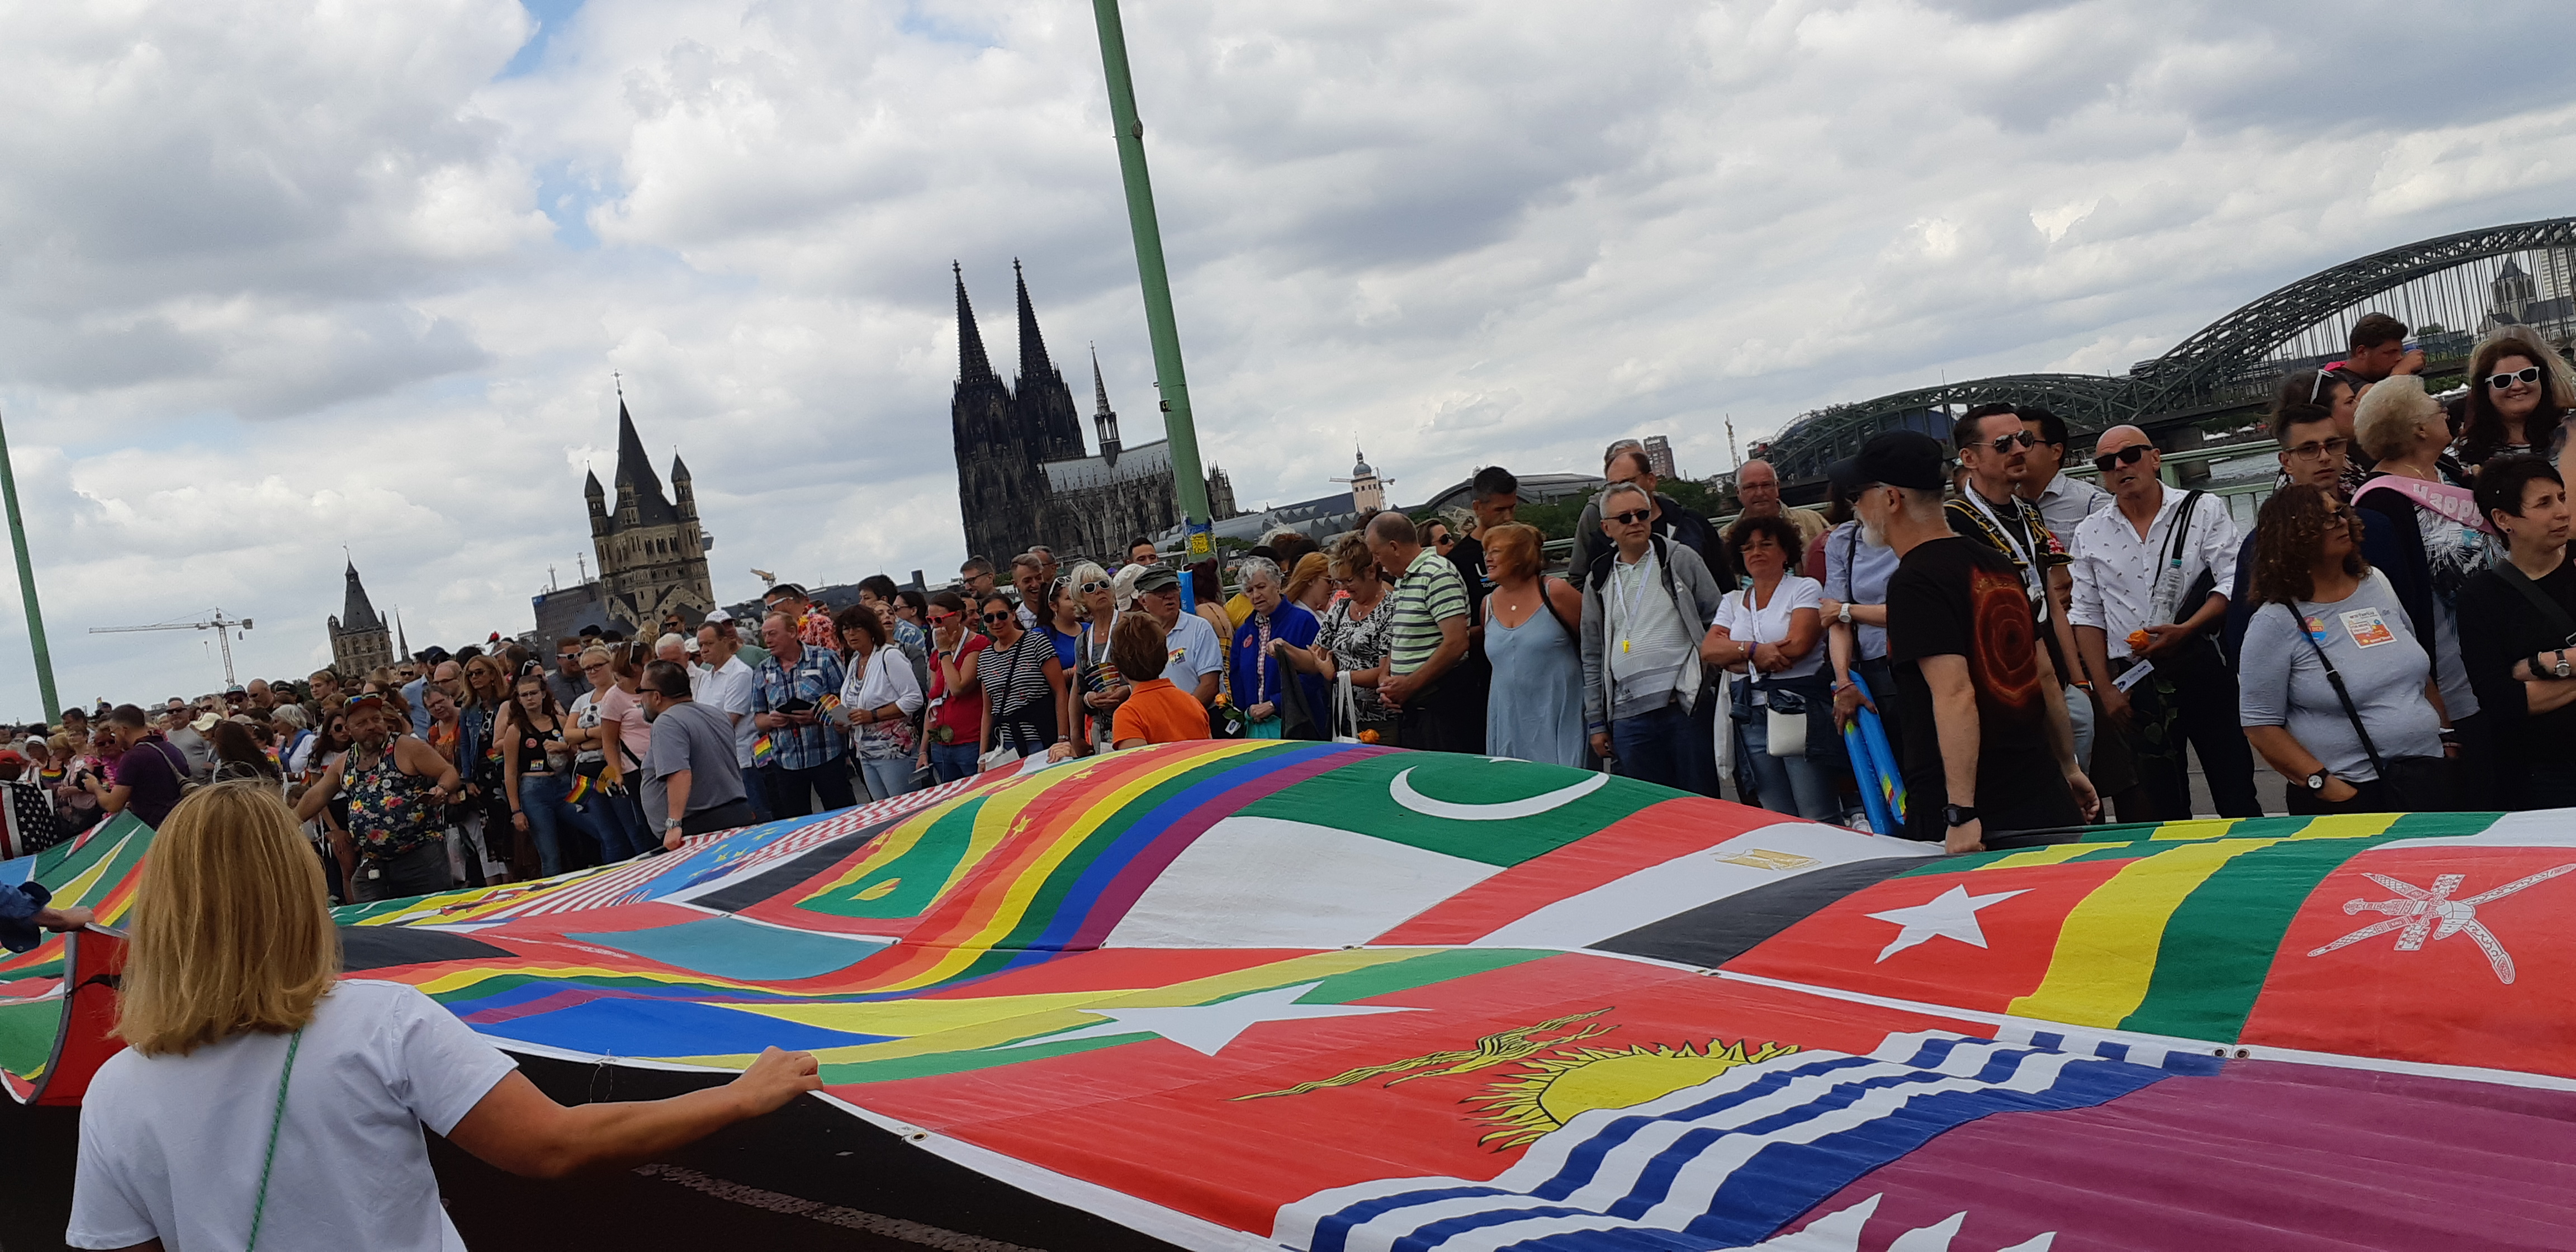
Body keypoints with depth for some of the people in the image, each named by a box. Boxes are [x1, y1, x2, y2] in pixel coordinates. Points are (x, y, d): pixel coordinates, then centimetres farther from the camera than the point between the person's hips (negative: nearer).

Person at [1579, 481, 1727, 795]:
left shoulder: (1681, 560, 5)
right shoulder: (1598, 581, 13)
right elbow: (1592, 656, 16)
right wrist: (1596, 723, 14)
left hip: (1687, 706, -3)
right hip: (1629, 717, 3)